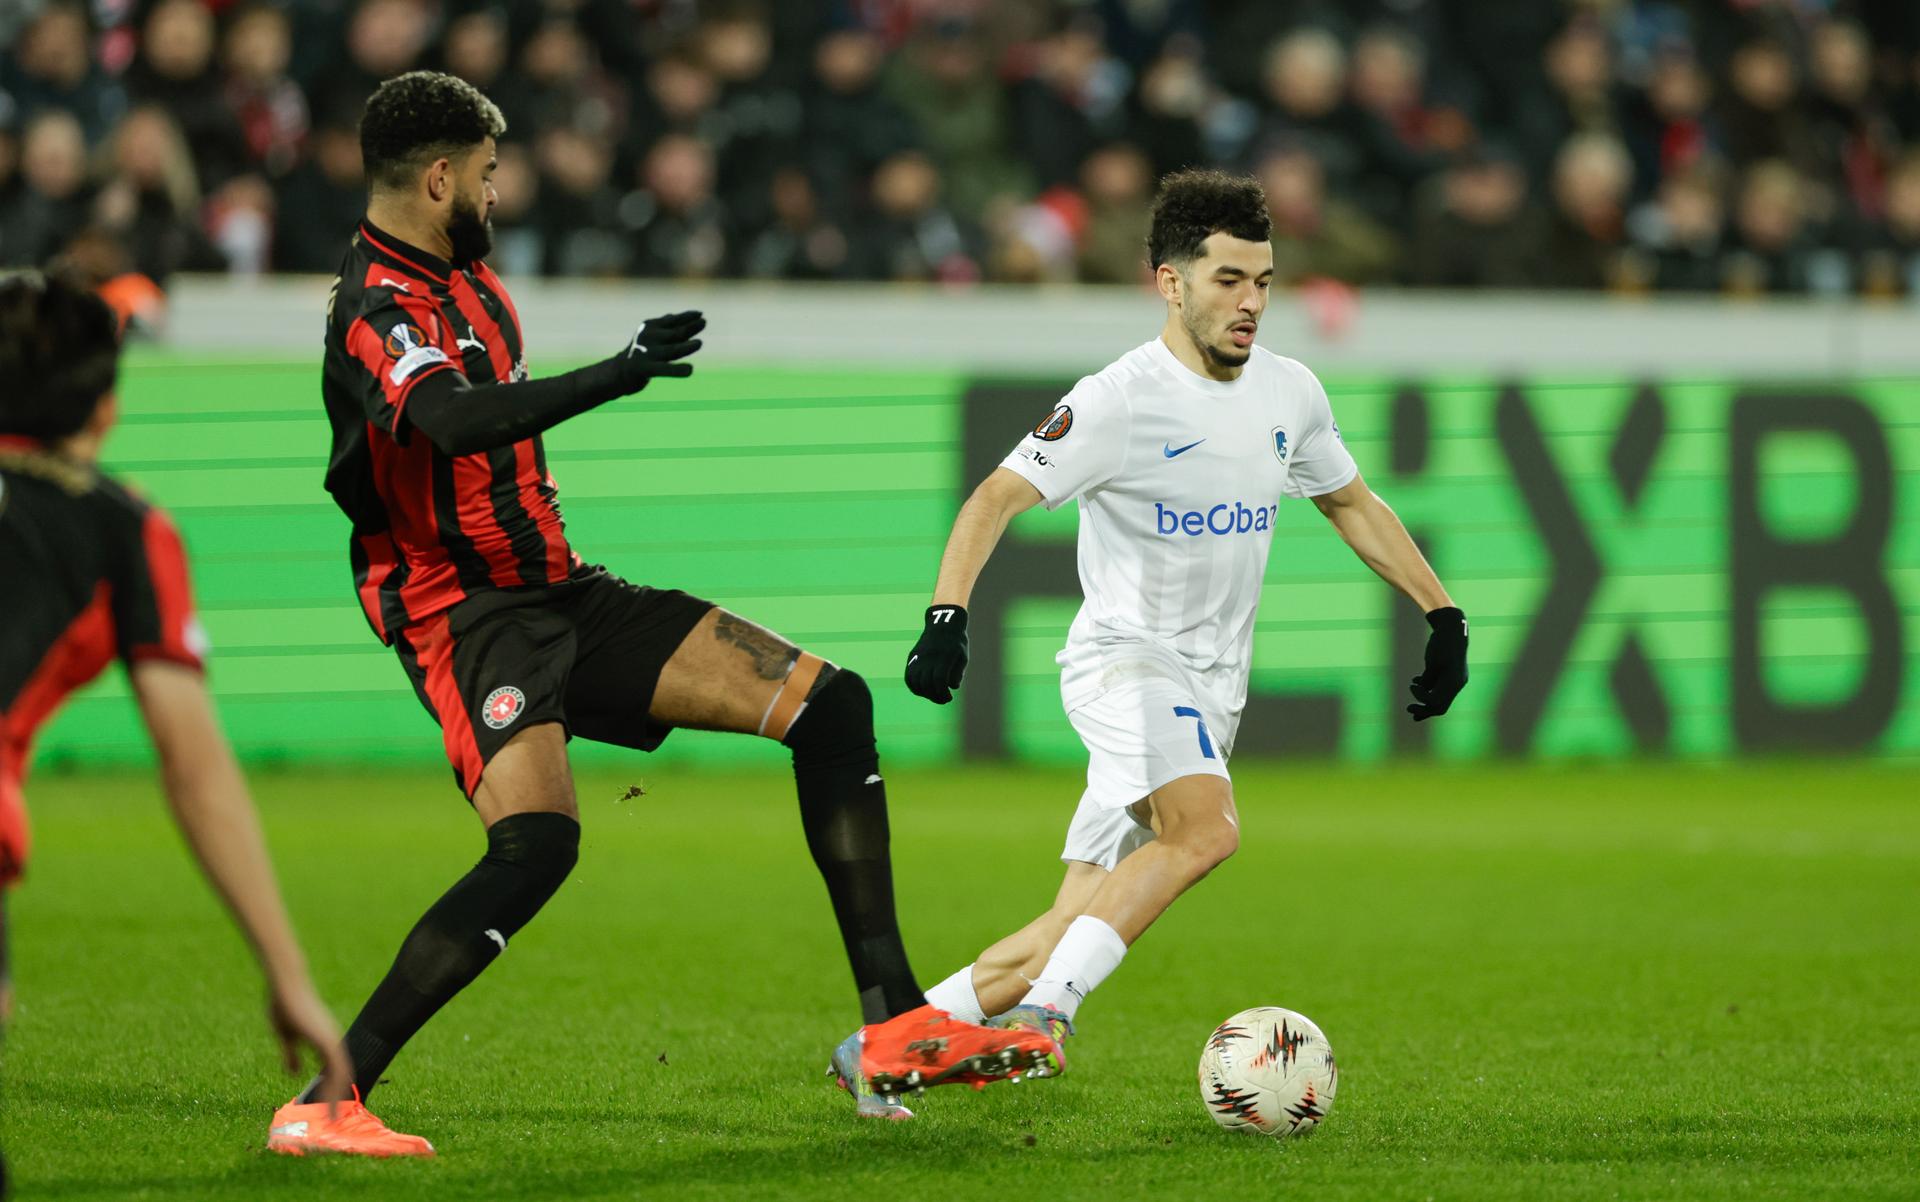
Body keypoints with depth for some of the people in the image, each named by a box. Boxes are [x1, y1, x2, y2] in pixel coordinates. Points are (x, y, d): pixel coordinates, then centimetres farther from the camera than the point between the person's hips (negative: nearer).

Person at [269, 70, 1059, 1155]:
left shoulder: (464, 276, 15)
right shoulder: (380, 311, -17)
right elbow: (457, 423, -39)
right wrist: (617, 377, -44)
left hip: (560, 594, 10)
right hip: (466, 613, -10)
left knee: (830, 702, 1)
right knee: (538, 843, -32)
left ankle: (893, 1028, 0)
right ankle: (322, 1100, -25)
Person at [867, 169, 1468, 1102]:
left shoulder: (1290, 394, 8)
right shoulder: (1121, 401, -13)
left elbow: (1354, 506, 24)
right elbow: (996, 499, -16)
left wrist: (1443, 615, 19)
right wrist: (948, 614, -30)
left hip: (1212, 689, 6)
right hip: (1126, 662, -6)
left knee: (1075, 933, 1)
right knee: (1207, 827, -33)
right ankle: (1046, 1011, -34)